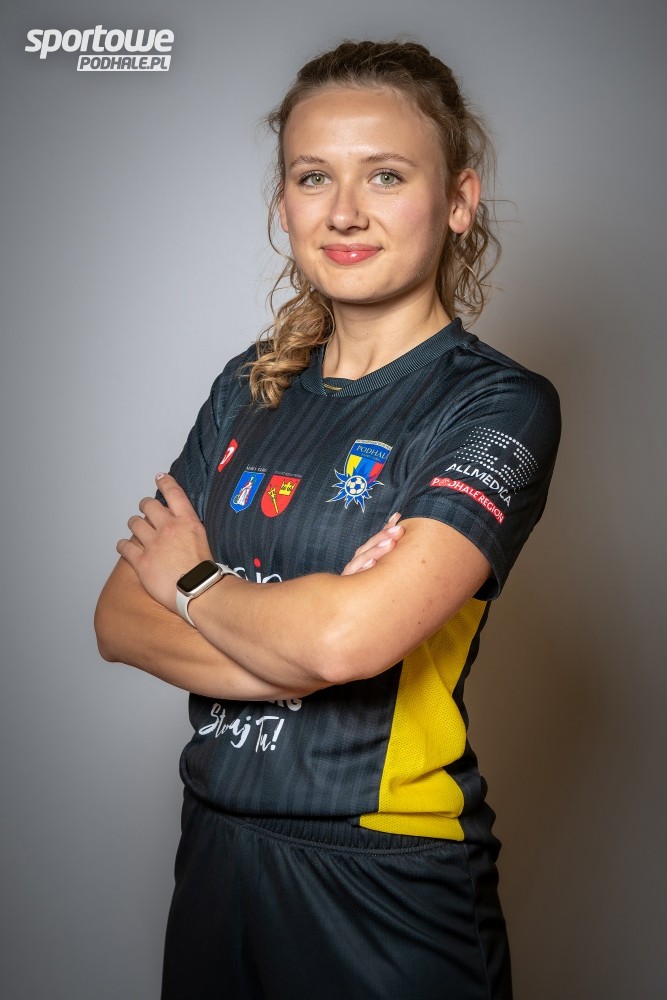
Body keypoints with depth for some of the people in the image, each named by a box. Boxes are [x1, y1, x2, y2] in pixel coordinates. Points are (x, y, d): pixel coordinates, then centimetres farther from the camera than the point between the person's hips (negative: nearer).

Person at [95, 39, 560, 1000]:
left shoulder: (500, 405, -12)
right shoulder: (250, 388, 5)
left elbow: (348, 635, -26)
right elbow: (119, 619, 0)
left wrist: (194, 581, -6)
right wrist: (286, 652, -18)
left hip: (387, 890, -5)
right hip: (216, 849, 5)